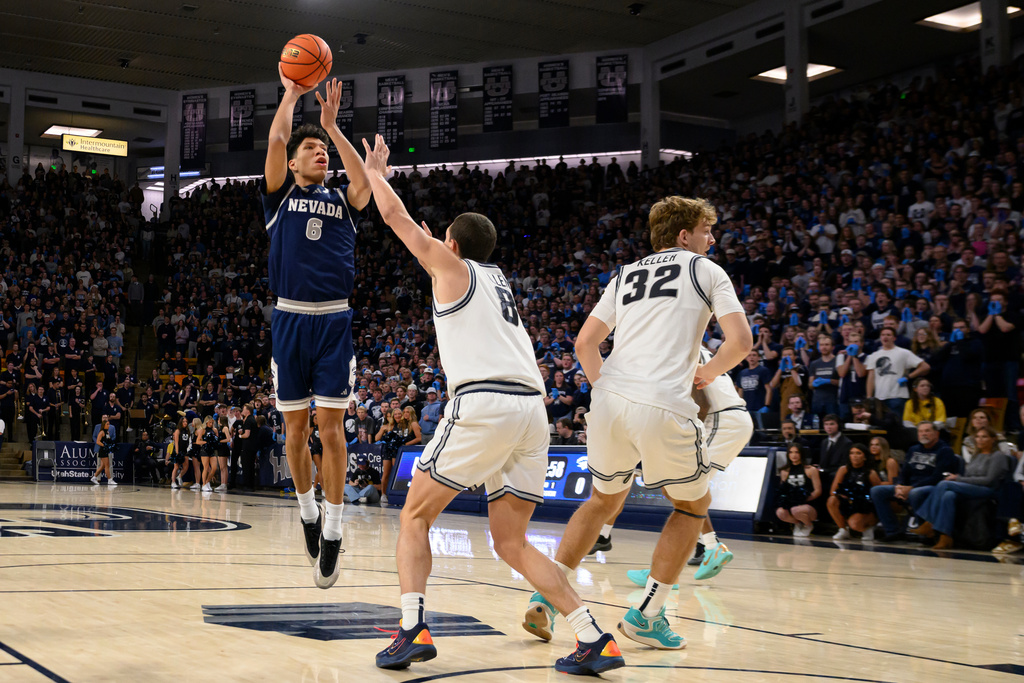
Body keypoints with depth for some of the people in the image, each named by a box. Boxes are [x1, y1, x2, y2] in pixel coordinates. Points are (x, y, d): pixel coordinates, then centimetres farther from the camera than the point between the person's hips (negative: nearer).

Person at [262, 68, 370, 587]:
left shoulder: (341, 202, 13)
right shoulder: (280, 195, 10)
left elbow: (365, 184, -9)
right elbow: (275, 141, -4)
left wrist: (332, 125, -4)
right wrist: (291, 93, 5)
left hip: (334, 321, 0)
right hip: (290, 319, 0)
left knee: (330, 426, -5)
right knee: (295, 426, 7)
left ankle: (332, 531, -1)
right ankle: (307, 510, 27)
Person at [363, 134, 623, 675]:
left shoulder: (452, 265, 12)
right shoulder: (496, 277, 29)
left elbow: (394, 215, 18)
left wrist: (375, 170, 34)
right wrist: (432, 243, 64)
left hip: (483, 403, -7)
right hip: (532, 407, 7)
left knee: (415, 516, 9)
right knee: (510, 542, 11)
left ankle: (412, 629, -6)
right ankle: (594, 639, -1)